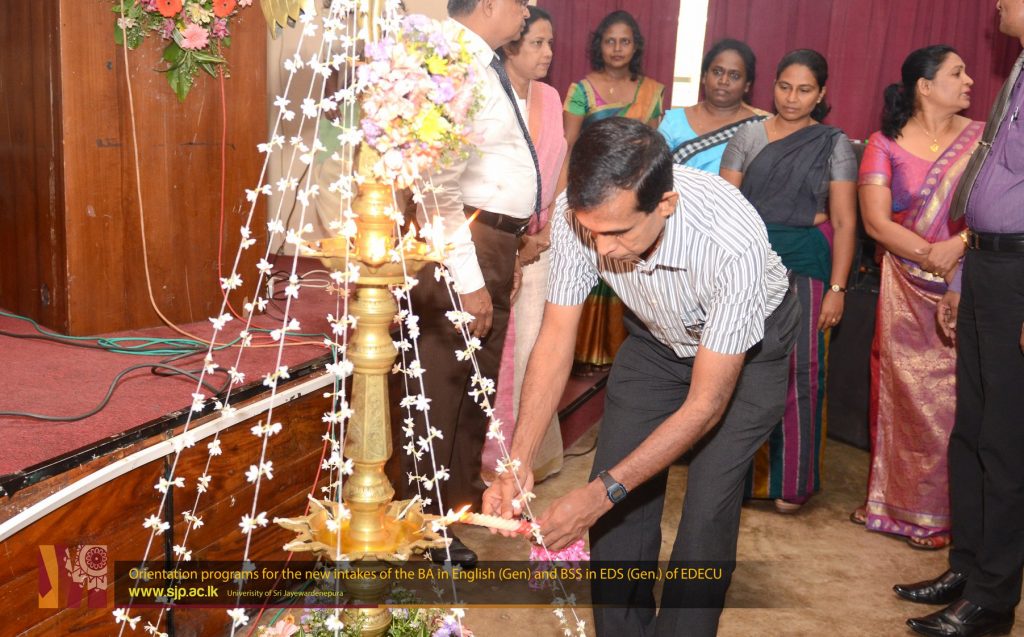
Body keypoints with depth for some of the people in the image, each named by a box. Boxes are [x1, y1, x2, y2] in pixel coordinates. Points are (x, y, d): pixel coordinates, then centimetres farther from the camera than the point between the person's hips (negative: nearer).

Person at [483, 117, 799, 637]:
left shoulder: (734, 243, -41)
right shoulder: (578, 213, -30)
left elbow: (706, 404, -32)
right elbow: (555, 340, -19)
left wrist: (601, 493, -36)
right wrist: (518, 463, -29)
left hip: (746, 347, -3)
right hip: (656, 337, 4)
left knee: (707, 510, -10)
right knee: (619, 500, 0)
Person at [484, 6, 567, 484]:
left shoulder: (549, 97, 9)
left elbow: (558, 171, 12)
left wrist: (545, 234, 0)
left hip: (537, 243, 5)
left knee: (532, 345, 7)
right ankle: (492, 454, 13)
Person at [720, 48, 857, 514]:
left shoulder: (834, 145, 4)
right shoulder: (748, 137, 7)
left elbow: (845, 222, 1)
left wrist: (837, 288, -6)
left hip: (805, 265, -1)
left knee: (798, 369, -2)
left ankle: (790, 482, 13)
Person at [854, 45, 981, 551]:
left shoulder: (982, 138, 6)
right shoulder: (885, 146, 4)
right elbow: (876, 222, -5)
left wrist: (959, 244, -19)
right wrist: (930, 255, -14)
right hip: (907, 291, 0)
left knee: (952, 400, 0)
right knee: (902, 393, 3)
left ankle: (938, 511, 14)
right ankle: (895, 501, 17)